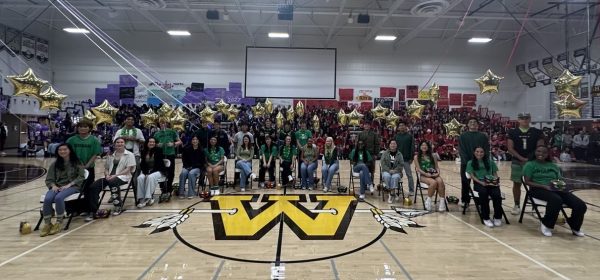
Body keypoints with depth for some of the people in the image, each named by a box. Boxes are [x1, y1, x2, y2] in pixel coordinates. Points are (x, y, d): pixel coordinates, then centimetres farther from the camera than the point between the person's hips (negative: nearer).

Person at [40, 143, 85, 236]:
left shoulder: (77, 162, 6)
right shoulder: (55, 164, 16)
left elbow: (80, 177, -2)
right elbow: (49, 179, 13)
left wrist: (69, 185, -14)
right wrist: (53, 186, -9)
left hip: (72, 186, -3)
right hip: (57, 186, 4)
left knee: (58, 197, -35)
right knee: (47, 199, -30)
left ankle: (59, 223, -20)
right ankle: (47, 224, -17)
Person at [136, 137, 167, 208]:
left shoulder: (158, 150, -5)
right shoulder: (143, 151, 6)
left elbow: (159, 164, -10)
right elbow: (142, 164, 6)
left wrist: (150, 172, -18)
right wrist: (145, 172, -12)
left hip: (158, 171, -4)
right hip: (146, 171, 4)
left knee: (151, 177, -34)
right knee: (140, 178, -26)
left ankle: (148, 198, -29)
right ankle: (141, 198, -26)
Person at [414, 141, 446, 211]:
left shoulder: (432, 156, 20)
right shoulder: (417, 157, 10)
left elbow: (437, 167, 17)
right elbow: (418, 169, -1)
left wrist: (438, 172, -5)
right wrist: (426, 174, -16)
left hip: (434, 175, 3)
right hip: (424, 176, -3)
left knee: (440, 181, -32)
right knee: (434, 182, -35)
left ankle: (442, 202, -32)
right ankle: (428, 201, -19)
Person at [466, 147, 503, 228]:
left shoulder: (490, 162, 21)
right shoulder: (471, 163, 13)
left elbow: (495, 174, 17)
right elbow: (472, 176, 2)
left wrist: (496, 180, -6)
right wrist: (481, 182, -15)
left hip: (491, 182, 2)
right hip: (479, 183, -2)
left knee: (497, 194, -31)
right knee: (483, 192, -37)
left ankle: (497, 217, -13)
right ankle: (486, 218, -29)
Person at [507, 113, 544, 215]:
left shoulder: (537, 132, 2)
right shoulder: (513, 132, 1)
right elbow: (510, 148, -4)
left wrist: (531, 158, -13)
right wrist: (522, 158, -13)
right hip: (517, 162, 0)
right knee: (516, 183, 5)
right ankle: (516, 205, 15)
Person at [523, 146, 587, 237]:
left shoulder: (553, 166, 22)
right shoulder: (530, 165, 6)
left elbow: (561, 180, 18)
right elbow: (528, 182, -4)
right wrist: (544, 186, -17)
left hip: (556, 189, 5)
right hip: (539, 189, -5)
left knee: (581, 205, -17)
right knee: (556, 200, -39)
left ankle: (575, 227, 11)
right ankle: (546, 225, -17)